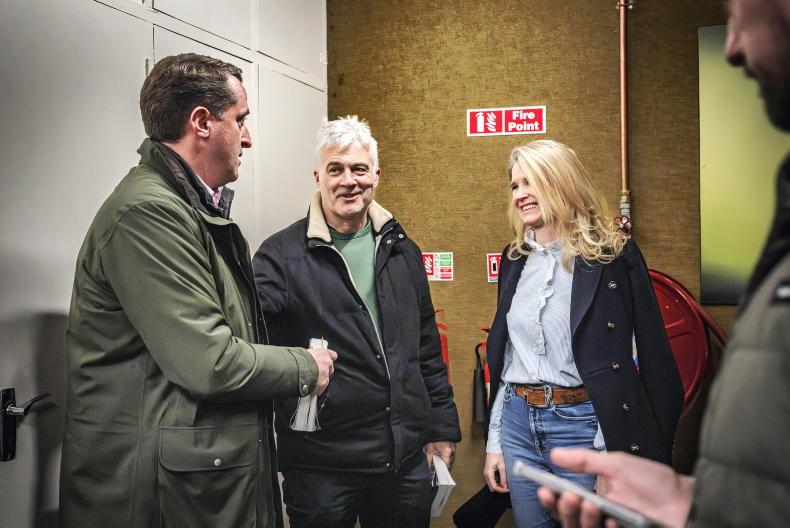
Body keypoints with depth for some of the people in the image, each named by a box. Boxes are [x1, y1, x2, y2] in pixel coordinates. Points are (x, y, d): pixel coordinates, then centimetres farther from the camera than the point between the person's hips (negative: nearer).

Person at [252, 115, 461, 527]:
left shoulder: (401, 250, 9)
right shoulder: (282, 255, -7)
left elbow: (427, 347, 13)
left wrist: (442, 427, 13)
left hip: (408, 457, 5)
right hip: (322, 466, -4)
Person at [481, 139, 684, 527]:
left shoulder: (613, 255, -7)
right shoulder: (514, 259, 9)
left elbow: (654, 359, -6)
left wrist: (652, 454, -9)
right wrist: (494, 441, 12)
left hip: (584, 428, -5)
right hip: (517, 423, 5)